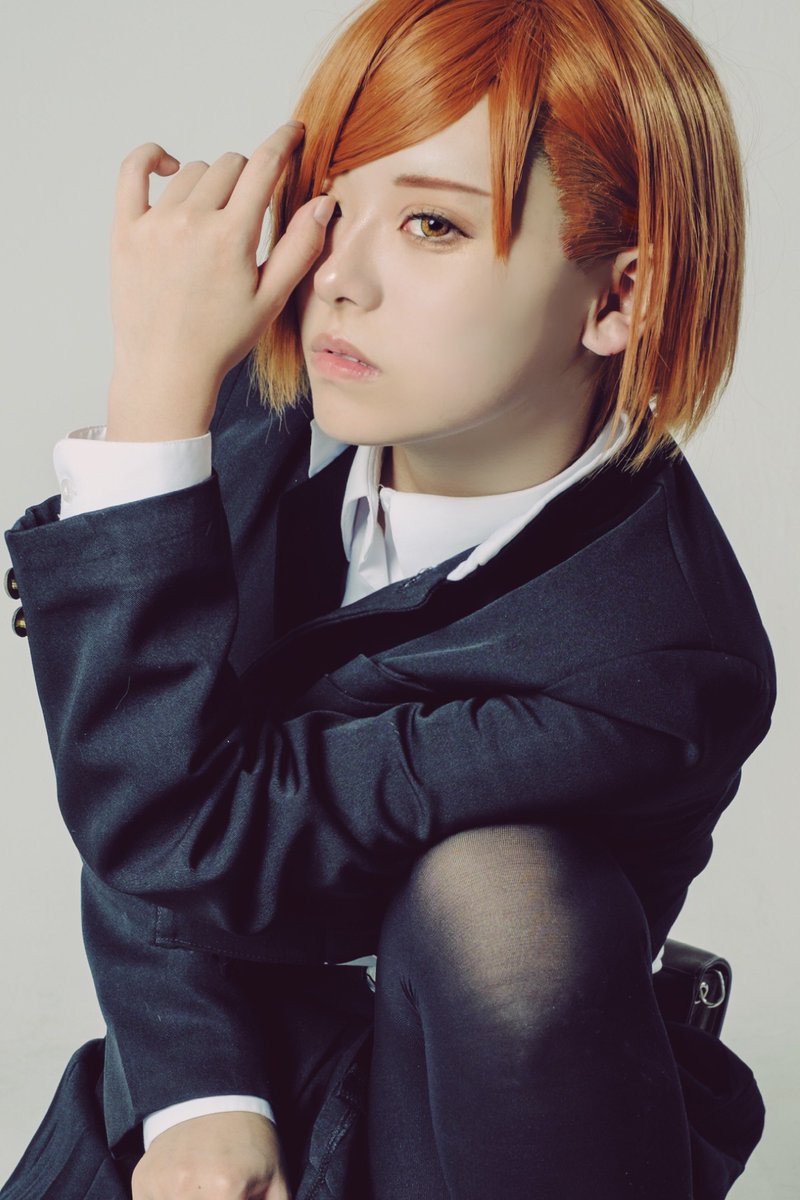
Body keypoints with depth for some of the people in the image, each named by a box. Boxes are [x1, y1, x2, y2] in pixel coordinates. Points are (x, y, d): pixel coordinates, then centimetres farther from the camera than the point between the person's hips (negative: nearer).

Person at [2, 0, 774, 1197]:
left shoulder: (657, 674, -29)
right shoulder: (273, 425, -11)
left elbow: (182, 844, -31)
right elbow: (144, 829, -4)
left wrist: (160, 380, -33)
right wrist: (200, 1094, -19)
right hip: (220, 1077, 4)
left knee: (497, 884, -32)